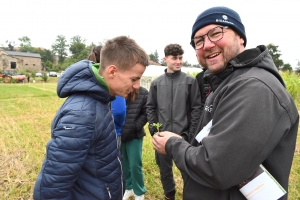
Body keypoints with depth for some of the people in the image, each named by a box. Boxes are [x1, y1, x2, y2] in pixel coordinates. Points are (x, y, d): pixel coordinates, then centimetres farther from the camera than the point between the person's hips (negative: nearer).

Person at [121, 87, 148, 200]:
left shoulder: (143, 93, -5)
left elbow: (145, 114, -4)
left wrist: (134, 127, -13)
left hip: (134, 135, -1)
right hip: (118, 135, 2)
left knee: (135, 165, 6)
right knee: (123, 164, 15)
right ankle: (128, 188, 39)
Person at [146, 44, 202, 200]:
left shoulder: (190, 81, -1)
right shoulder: (156, 83, 6)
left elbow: (196, 108, -4)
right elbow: (150, 107, 9)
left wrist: (192, 132, -9)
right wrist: (152, 127, -2)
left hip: (183, 135, -2)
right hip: (162, 135, 3)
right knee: (164, 168, 17)